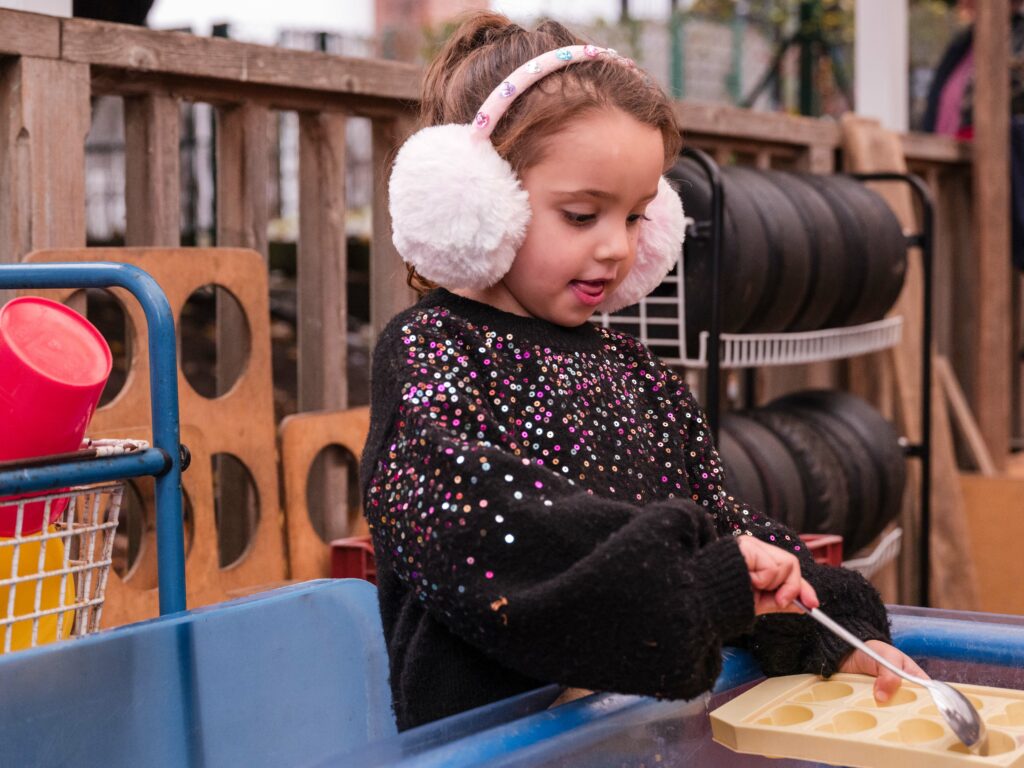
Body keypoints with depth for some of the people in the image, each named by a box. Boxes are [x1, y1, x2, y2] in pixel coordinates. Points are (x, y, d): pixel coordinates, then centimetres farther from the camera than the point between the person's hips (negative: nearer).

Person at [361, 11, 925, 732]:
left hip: (663, 718, 7)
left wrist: (836, 638, 1)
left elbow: (724, 523, 16)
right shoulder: (430, 349, -3)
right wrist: (694, 577, -22)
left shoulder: (637, 373, 17)